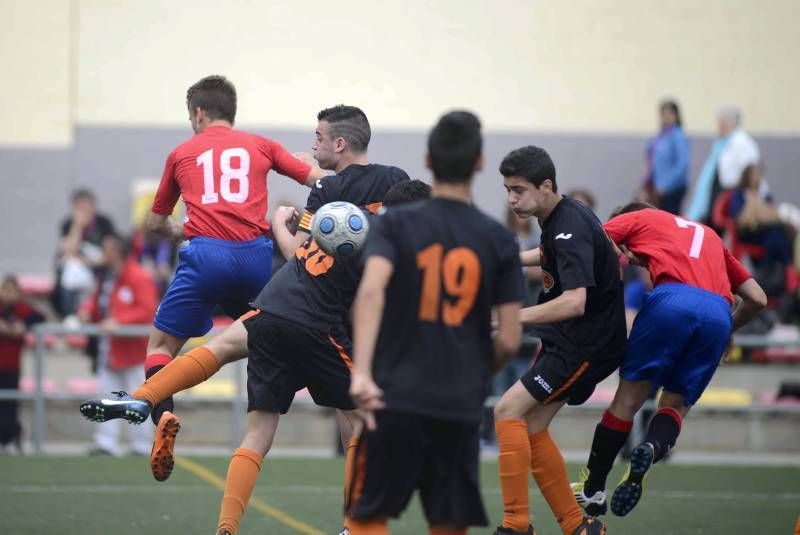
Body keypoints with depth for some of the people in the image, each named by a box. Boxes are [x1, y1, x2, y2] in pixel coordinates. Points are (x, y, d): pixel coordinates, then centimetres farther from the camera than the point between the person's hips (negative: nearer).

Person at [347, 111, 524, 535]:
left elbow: (371, 290, -20)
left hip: (395, 400, -1)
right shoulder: (498, 241, 3)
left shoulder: (396, 224, -1)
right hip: (460, 407, 1)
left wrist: (361, 372, -28)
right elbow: (509, 341, 1)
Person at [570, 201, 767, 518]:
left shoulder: (640, 218, 26)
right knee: (676, 405, 15)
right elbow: (757, 298, 34)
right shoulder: (708, 235, 39)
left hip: (672, 299, -4)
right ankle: (654, 447, -17)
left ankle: (592, 489, 13)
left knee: (629, 397, 9)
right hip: (719, 311, 4)